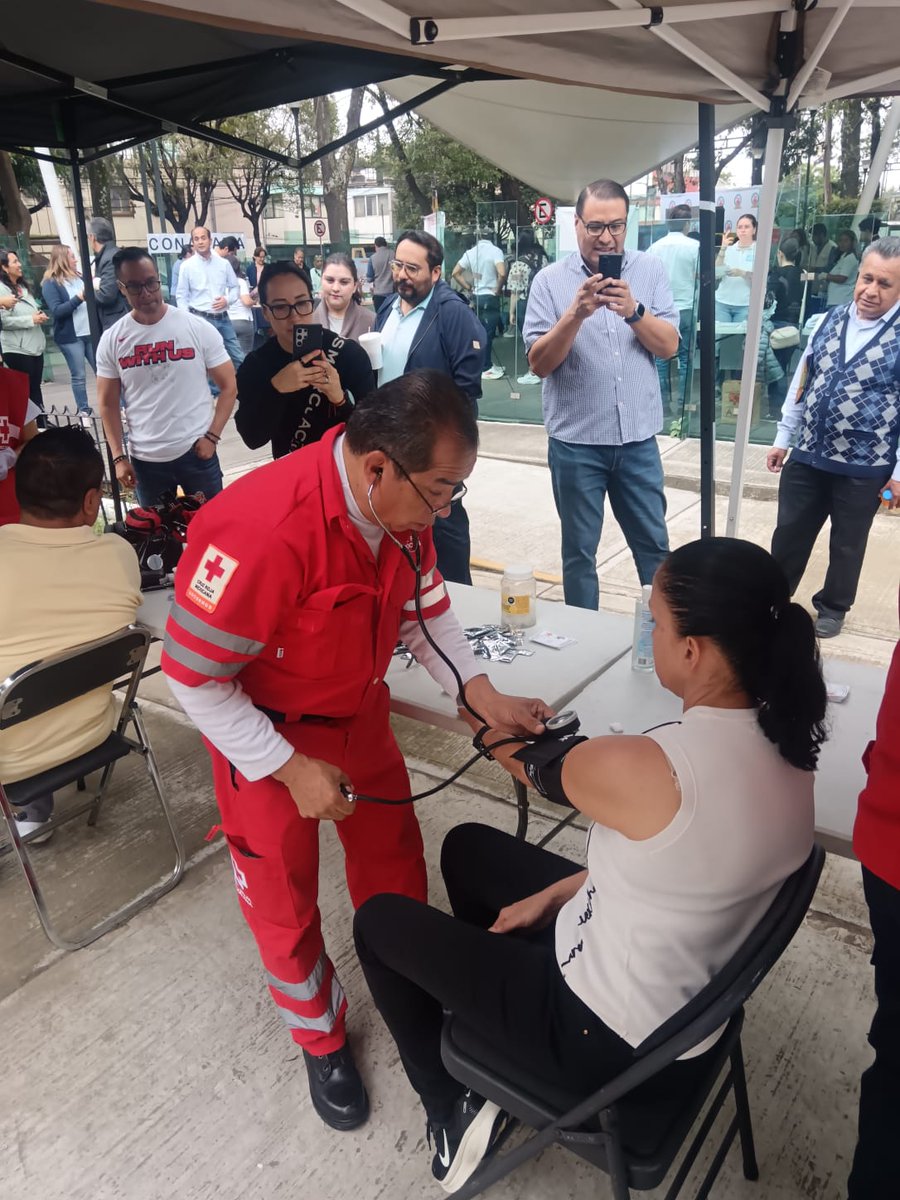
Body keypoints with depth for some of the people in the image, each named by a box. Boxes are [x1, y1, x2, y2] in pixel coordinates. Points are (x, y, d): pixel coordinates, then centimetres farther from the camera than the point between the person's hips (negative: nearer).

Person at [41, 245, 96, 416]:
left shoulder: (78, 277, 12)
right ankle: (84, 412, 7)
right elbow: (56, 311, -15)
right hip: (70, 337, -5)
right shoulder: (50, 283, -4)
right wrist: (79, 298, -23)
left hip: (90, 332, 5)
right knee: (78, 376, 0)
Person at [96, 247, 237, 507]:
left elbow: (228, 385, 0)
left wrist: (212, 436, -9)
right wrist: (118, 457, 0)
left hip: (196, 452, -2)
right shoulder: (111, 340, 0)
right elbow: (108, 403, 6)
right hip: (144, 459, 2)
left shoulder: (198, 328, -4)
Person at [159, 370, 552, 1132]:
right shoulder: (264, 531, -37)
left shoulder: (403, 501, -15)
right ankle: (322, 1039, 39)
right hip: (265, 733, -5)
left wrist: (486, 697, -10)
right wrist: (292, 770, -22)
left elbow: (426, 605, 1)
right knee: (285, 898, 12)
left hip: (359, 711, 6)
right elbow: (191, 673, -27)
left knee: (394, 857, 17)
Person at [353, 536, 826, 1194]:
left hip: (612, 1042, -7)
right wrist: (554, 895, 6)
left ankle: (456, 1112, 24)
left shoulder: (636, 767, -35)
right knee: (468, 848, 20)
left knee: (379, 920, 10)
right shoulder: (783, 745, -11)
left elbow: (538, 767, -11)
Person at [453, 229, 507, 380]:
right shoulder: (495, 251, -9)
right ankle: (485, 369, 4)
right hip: (490, 297, -6)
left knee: (482, 332, 15)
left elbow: (455, 273, 6)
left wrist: (468, 288, 8)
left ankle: (487, 364, 23)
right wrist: (498, 290, -9)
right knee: (487, 333, -1)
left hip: (476, 297, 6)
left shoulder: (470, 252, 6)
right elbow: (502, 273, -24)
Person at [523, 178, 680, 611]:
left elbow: (669, 346, -4)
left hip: (638, 438, 2)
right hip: (575, 442, -1)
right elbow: (539, 363, -10)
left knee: (654, 545, 13)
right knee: (579, 551, 10)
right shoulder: (550, 280, -3)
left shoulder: (650, 271, 3)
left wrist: (634, 311, -21)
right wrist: (576, 314, -24)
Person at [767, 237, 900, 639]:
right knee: (789, 532, 14)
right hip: (808, 455, 4)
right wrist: (783, 437, 10)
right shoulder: (832, 319, 2)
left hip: (864, 467, -4)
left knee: (847, 545, 14)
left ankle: (832, 607, 35)